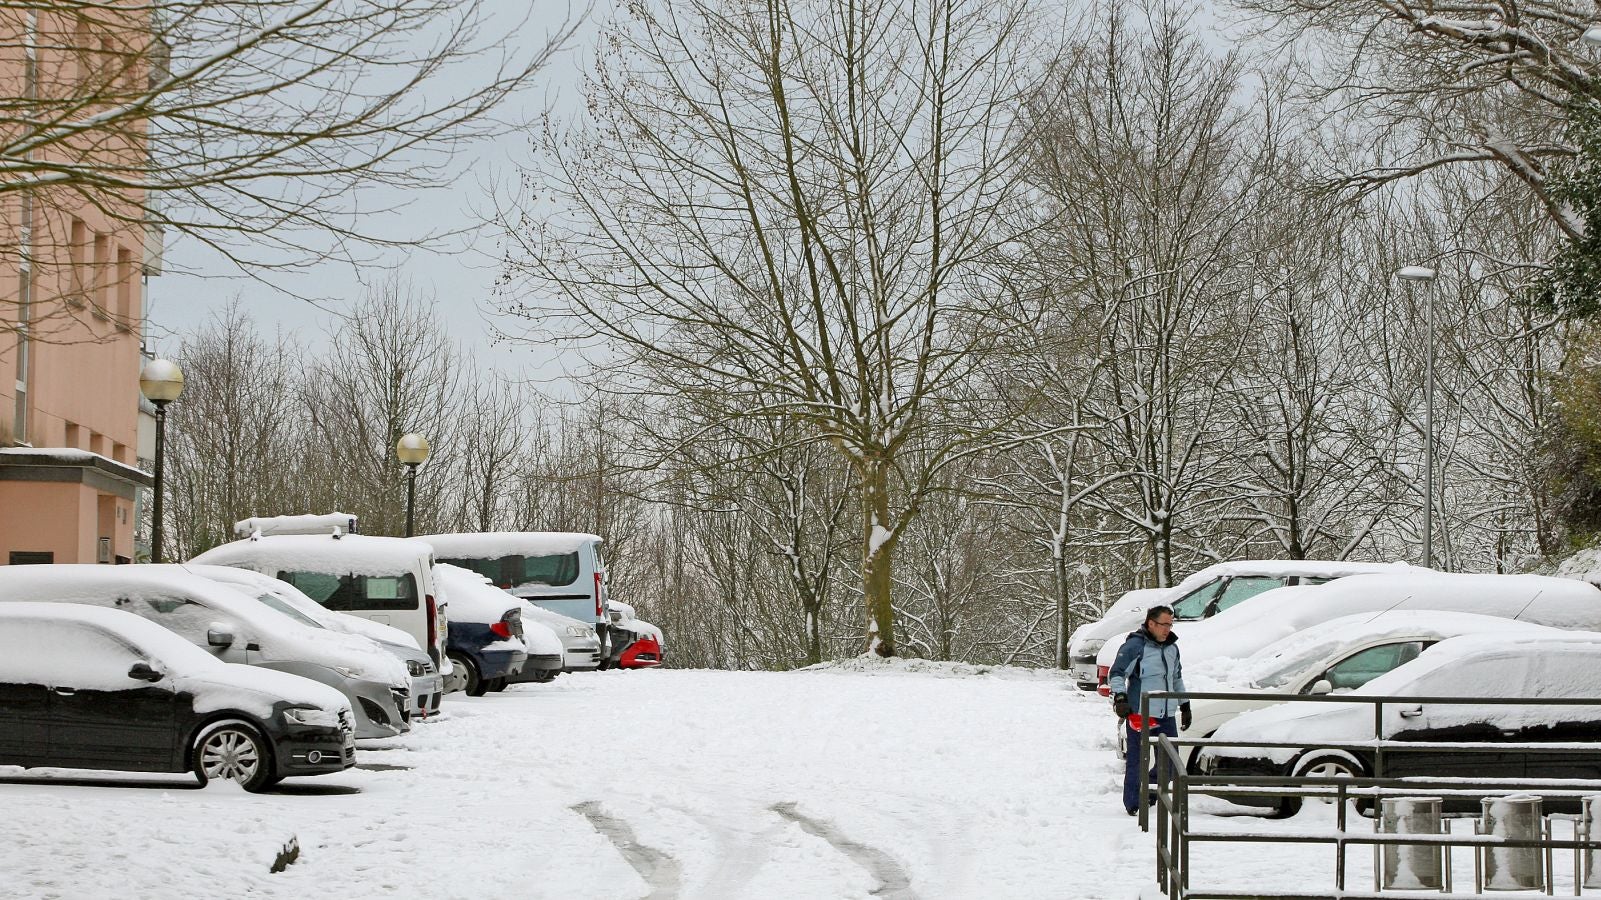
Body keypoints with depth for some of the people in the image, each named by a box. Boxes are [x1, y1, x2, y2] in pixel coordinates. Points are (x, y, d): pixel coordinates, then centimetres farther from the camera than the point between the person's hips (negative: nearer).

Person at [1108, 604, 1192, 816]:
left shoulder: (1172, 648, 15)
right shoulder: (1135, 646, -8)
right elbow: (1116, 674, -10)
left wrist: (1185, 706, 28)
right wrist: (1119, 697, -23)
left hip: (1167, 715, 7)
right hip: (1140, 715, -7)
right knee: (1136, 761, -2)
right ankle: (1133, 805, 5)